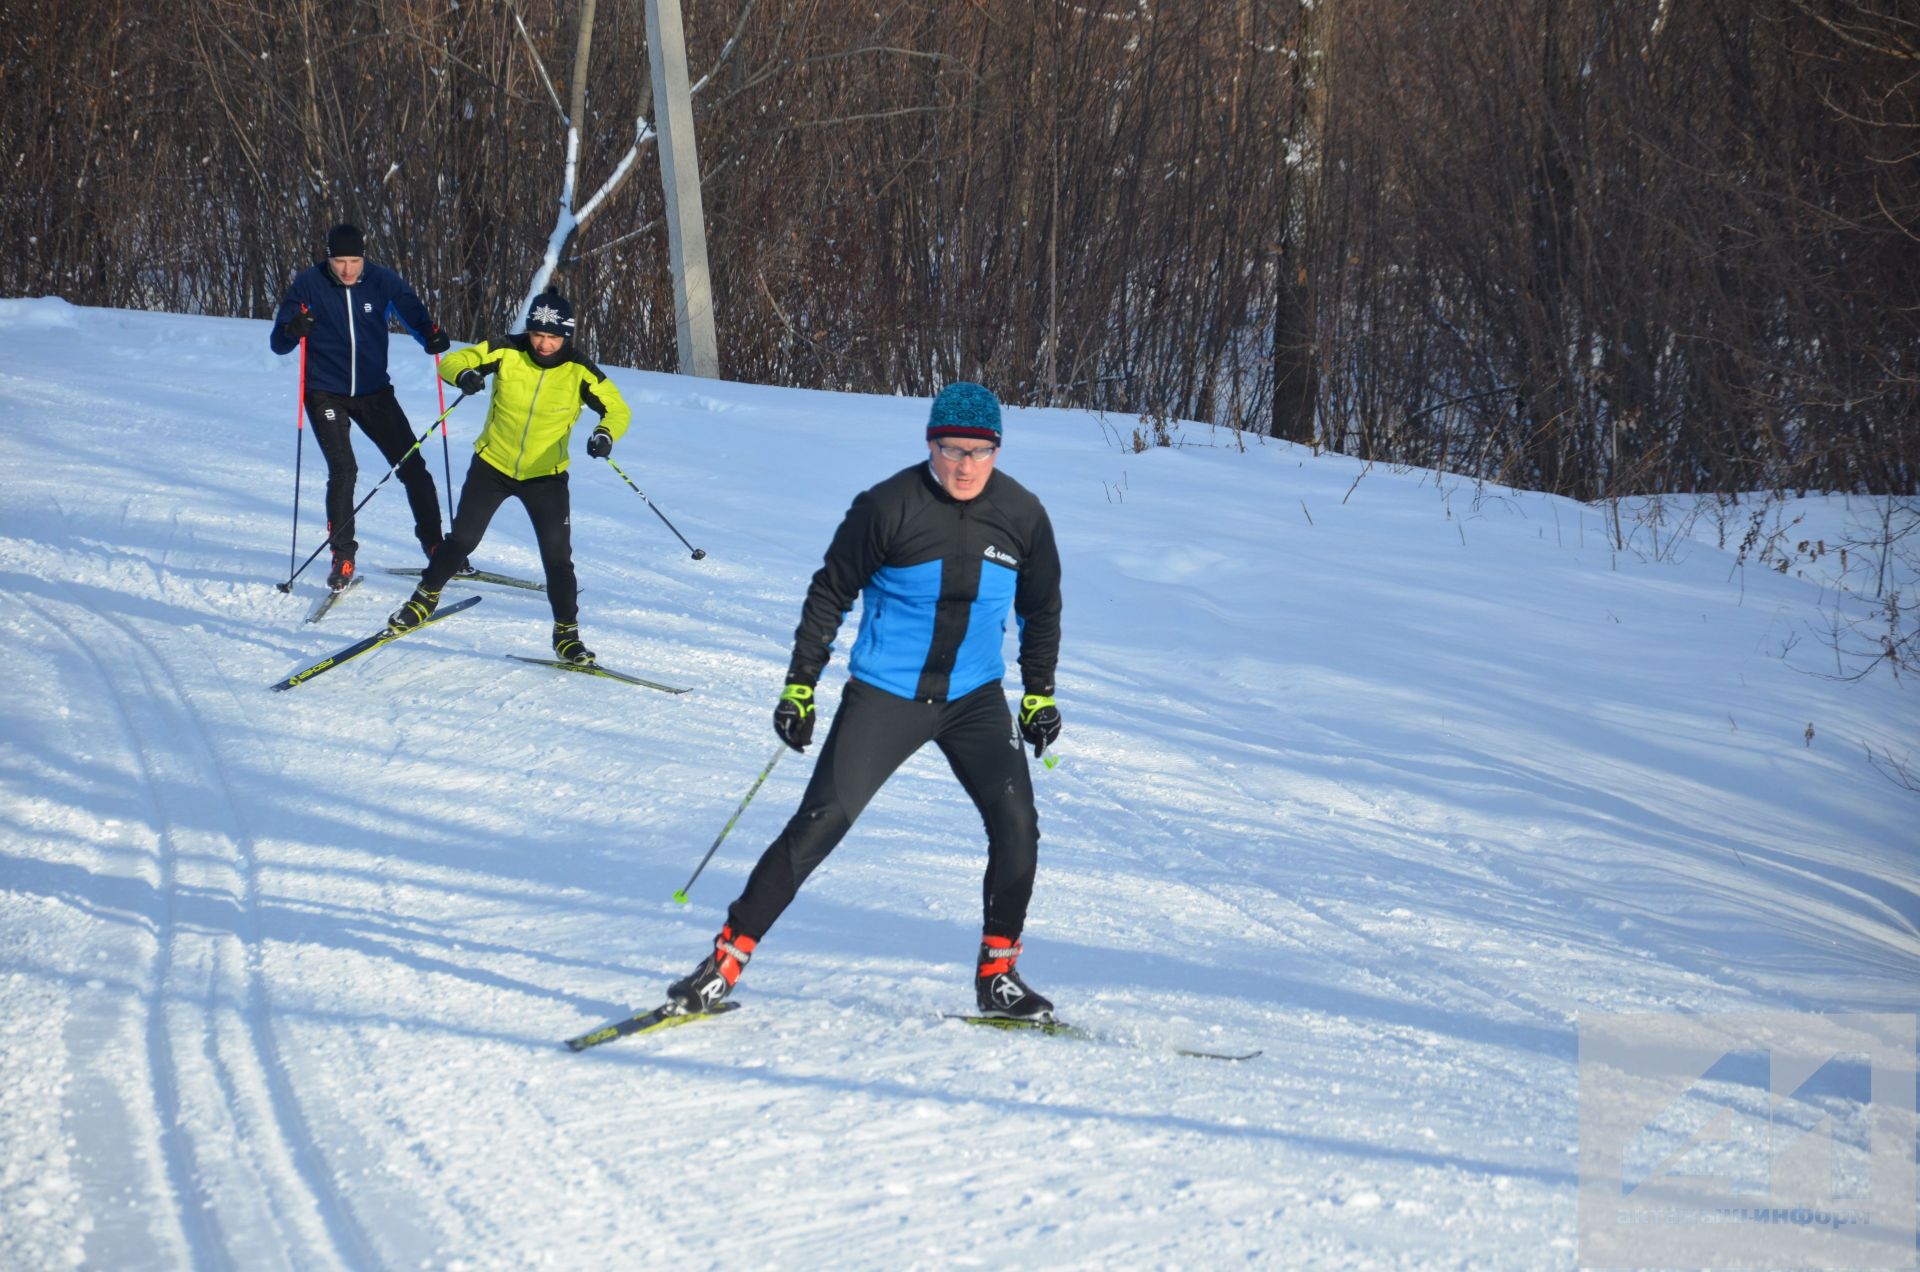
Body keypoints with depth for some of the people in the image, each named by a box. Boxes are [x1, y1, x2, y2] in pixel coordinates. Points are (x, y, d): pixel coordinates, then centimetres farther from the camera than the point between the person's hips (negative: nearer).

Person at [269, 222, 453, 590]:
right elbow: (278, 344, -8)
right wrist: (294, 330, -32)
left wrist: (432, 337, -23)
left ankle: (435, 547, 15)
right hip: (326, 394, -2)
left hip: (374, 391, 2)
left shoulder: (384, 282, -6)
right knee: (343, 470, -17)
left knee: (412, 466, 0)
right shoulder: (308, 284, -10)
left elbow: (414, 315, 0)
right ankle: (342, 554, -4)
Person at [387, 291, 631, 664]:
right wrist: (464, 374, -33)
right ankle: (425, 599, 27)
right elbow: (452, 361, -9)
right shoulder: (507, 352, -14)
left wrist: (605, 435, -32)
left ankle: (566, 633, 4)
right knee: (462, 539, 4)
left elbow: (618, 409, -9)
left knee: (557, 556, -9)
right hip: (493, 465, 1)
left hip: (546, 475, -1)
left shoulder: (580, 371, -15)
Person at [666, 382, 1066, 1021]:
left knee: (1017, 823, -12)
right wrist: (799, 686, -4)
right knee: (821, 823, -10)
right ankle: (728, 957, -3)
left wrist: (1039, 693, 14)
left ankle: (997, 974, 3)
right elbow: (830, 594, -3)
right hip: (885, 695, -3)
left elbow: (1042, 608, 15)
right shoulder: (888, 507, -13)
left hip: (974, 698, 3)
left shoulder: (1021, 515, -2)